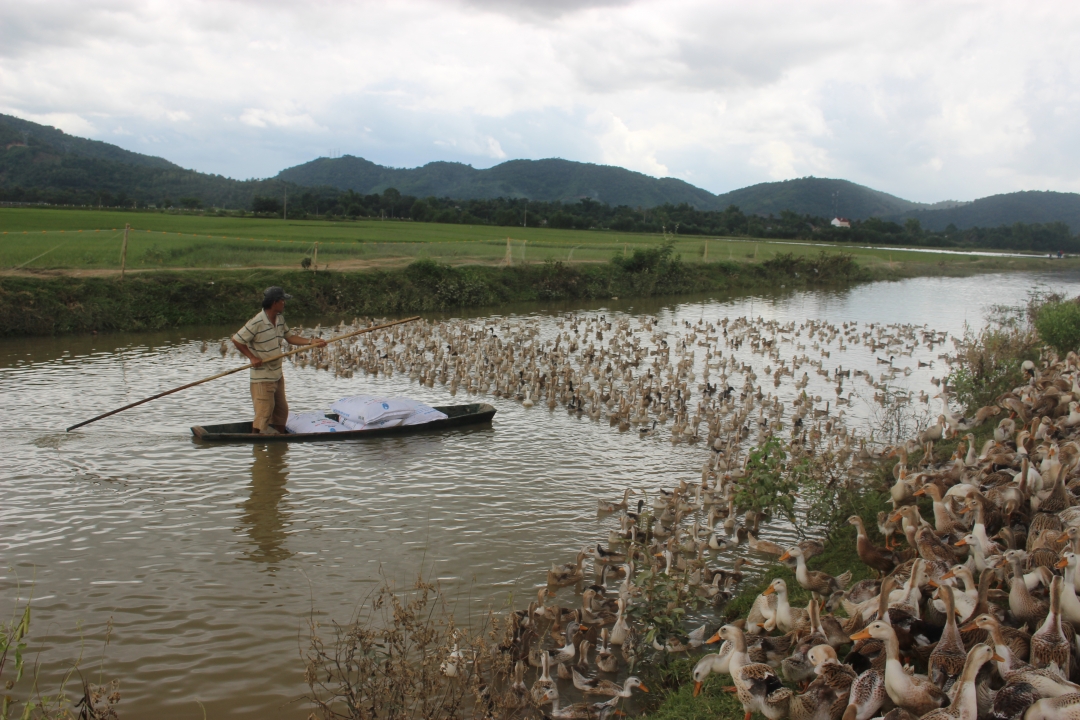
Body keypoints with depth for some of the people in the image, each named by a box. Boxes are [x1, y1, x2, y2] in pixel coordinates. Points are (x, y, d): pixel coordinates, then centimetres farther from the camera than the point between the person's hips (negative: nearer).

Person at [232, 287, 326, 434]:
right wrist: (252, 357, -18)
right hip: (262, 378, -8)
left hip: (278, 375, 8)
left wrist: (311, 342, -2)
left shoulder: (280, 319, 4)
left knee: (281, 411, 16)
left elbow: (289, 337, 10)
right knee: (264, 413, -4)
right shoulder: (256, 323, -21)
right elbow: (236, 340, -15)